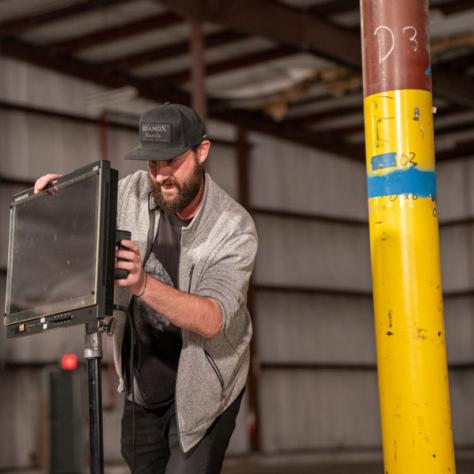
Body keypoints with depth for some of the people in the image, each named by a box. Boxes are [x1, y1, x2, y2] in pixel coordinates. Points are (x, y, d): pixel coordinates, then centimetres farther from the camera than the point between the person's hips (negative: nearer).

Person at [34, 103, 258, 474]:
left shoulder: (235, 227, -21)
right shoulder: (132, 192, -9)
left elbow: (212, 319, -33)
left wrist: (144, 284, -47)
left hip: (200, 390, -5)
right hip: (142, 386, 5)